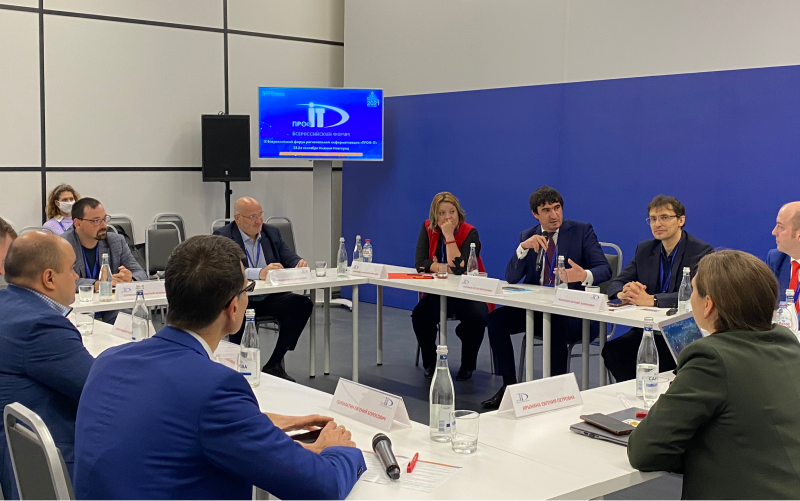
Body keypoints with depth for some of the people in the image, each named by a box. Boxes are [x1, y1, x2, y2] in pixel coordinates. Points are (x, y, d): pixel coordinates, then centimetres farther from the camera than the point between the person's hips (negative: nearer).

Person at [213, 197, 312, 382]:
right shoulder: (222, 236, -5)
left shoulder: (272, 232, 13)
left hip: (270, 298, 5)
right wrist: (258, 273, -36)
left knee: (303, 304, -21)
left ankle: (274, 365, -10)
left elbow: (289, 257, 6)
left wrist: (299, 263, -20)